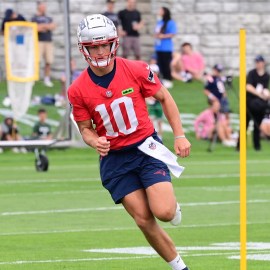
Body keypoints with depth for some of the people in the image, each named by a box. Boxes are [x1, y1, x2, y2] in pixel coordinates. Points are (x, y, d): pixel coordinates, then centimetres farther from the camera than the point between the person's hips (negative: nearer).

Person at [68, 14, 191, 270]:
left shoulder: (136, 70, -12)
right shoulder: (78, 90, -9)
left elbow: (164, 98, 4)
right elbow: (85, 129, 4)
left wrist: (179, 136, 1)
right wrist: (94, 141, -20)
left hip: (146, 148, -1)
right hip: (114, 160, 1)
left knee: (164, 212, -18)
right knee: (144, 221, -4)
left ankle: (172, 203, 20)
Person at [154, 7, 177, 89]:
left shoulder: (171, 23, -10)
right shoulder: (159, 22, 14)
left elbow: (173, 34, -14)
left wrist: (163, 36, -18)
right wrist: (156, 35, 1)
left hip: (166, 48, -8)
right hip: (159, 47, 8)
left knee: (166, 64, -7)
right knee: (160, 64, 9)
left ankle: (168, 81, -1)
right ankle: (164, 79, 17)